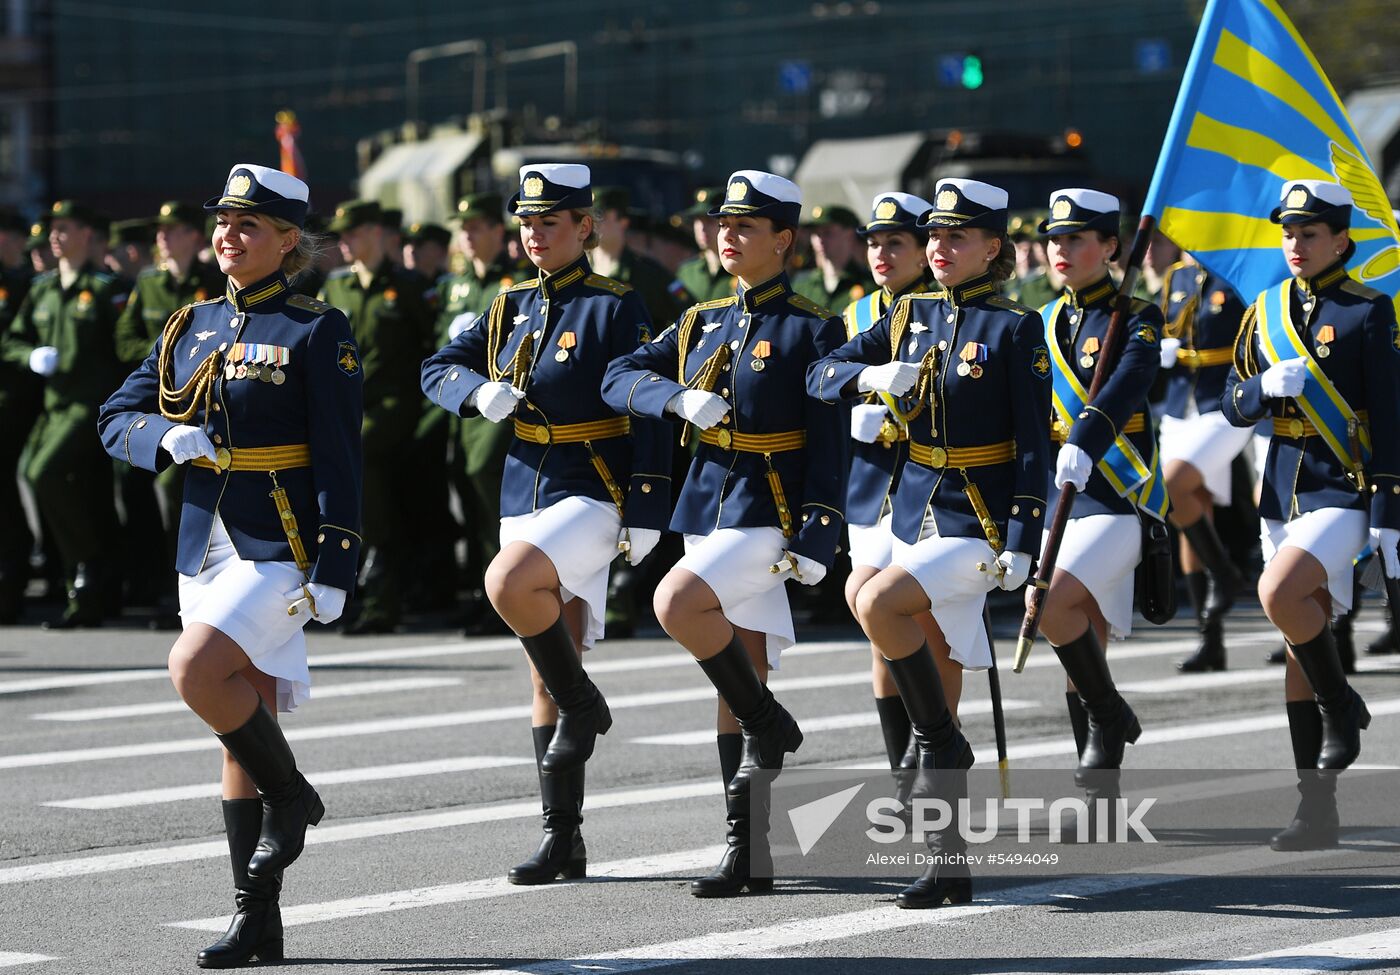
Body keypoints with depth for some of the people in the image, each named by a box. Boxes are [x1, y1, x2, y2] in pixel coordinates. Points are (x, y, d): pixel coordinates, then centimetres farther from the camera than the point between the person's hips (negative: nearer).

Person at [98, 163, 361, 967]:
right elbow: (117, 419, 11)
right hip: (209, 540, 7)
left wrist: (334, 569, -16)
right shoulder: (192, 328, 12)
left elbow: (339, 460, -10)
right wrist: (169, 438, -11)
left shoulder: (317, 333, -6)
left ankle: (291, 795, -2)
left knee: (196, 669, -26)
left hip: (280, 545, -6)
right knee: (241, 733, 7)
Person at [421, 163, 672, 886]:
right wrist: (481, 392, -10)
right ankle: (563, 839, 10)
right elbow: (437, 369, 12)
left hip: (592, 497, -6)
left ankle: (583, 703, -9)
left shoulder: (615, 309, -6)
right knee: (544, 679, 6)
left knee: (507, 584, -33)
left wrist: (647, 513, -15)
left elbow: (650, 418, -9)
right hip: (524, 498, 6)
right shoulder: (512, 309, 12)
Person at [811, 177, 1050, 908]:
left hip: (979, 520, -6)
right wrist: (871, 375, -15)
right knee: (932, 675, 6)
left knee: (876, 604, -29)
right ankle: (948, 866, 10)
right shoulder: (910, 318, 10)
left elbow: (1034, 445, -10)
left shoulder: (1016, 330, -7)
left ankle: (939, 739, -9)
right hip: (918, 511, 6)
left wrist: (1022, 544, -16)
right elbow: (820, 376, 6)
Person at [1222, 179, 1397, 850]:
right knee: (1299, 647, 6)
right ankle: (1317, 808, 12)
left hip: (1344, 492, -6)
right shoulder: (1266, 311, 10)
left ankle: (1341, 703, -2)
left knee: (1279, 594, -28)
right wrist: (1268, 386, -12)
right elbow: (1233, 405, 11)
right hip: (1282, 492, 6)